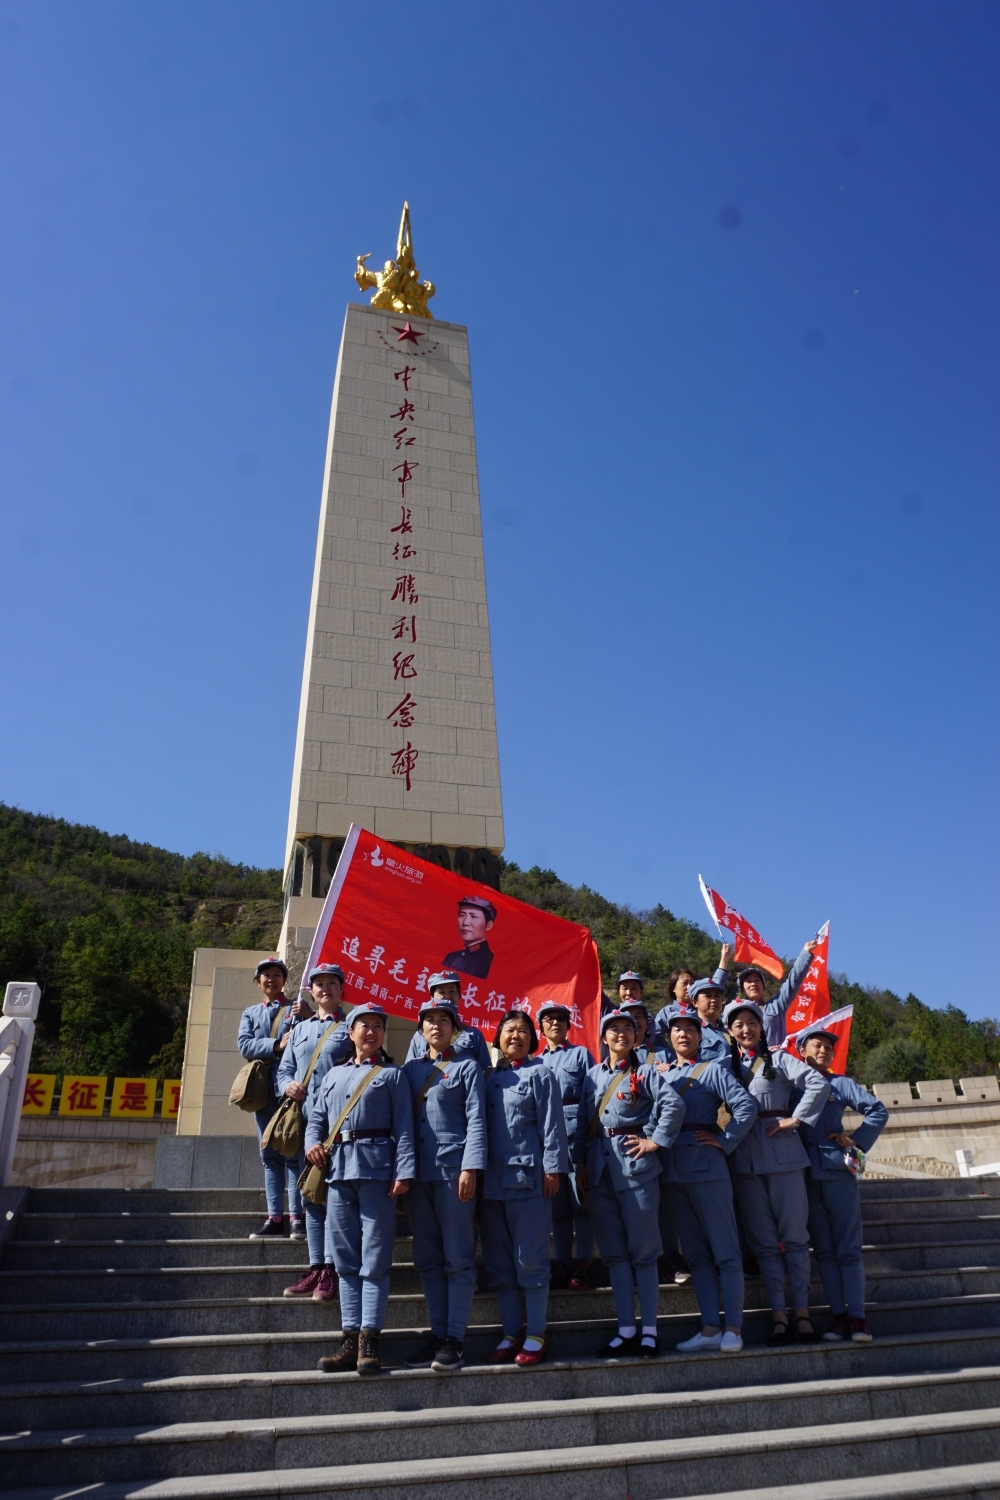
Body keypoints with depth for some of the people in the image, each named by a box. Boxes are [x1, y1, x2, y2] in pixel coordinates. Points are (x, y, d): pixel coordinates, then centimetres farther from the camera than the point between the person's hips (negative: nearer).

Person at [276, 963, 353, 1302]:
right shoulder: (300, 1029, 19)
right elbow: (284, 1069, 17)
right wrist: (288, 1085, -5)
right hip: (303, 1119, 6)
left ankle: (332, 1271, 2)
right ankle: (316, 1267, 18)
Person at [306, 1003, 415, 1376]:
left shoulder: (392, 1074, 7)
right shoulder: (334, 1075, 20)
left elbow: (403, 1127, -1)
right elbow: (317, 1117, 19)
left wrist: (404, 1171, -12)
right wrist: (312, 1143, -2)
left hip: (376, 1168, -4)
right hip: (337, 1168, 5)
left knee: (374, 1259, -3)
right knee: (345, 1259, 7)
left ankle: (369, 1340, -1)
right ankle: (350, 1338, 13)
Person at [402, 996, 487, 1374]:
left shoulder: (466, 1066, 2)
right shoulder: (410, 1069, 14)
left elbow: (476, 1119, -5)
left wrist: (471, 1167, -14)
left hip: (453, 1169, -5)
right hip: (418, 1172, 5)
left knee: (458, 1259, 0)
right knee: (427, 1259, 10)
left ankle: (455, 1340, 7)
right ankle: (438, 1334, 19)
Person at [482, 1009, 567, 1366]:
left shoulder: (540, 1074, 0)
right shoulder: (490, 1078, 13)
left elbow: (552, 1124, -4)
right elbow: (480, 1124, 13)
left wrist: (552, 1169, -10)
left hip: (527, 1178, -5)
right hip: (492, 1180, 5)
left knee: (530, 1260, 0)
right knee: (499, 1263, 10)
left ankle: (536, 1334, 12)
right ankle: (510, 1334, 21)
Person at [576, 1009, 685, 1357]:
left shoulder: (646, 1072, -1)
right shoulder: (593, 1075, 12)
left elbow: (674, 1104, -15)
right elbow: (582, 1121, 12)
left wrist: (656, 1141, -14)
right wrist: (580, 1164, 8)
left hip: (635, 1166, -4)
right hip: (600, 1169, 4)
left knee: (643, 1251, 1)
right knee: (614, 1252, 9)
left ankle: (648, 1331, 10)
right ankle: (626, 1329, 17)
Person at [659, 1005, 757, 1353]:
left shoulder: (713, 1070, -1)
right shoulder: (662, 1075, 15)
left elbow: (746, 1107, -12)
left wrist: (724, 1141, -11)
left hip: (706, 1168, -6)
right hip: (673, 1171, 6)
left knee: (725, 1251, 0)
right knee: (696, 1255, 10)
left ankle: (733, 1329, 7)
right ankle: (710, 1329, 16)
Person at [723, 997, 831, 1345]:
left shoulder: (778, 1059, 0)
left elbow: (818, 1083, -11)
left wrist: (796, 1119, -12)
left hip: (782, 1155, -3)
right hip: (745, 1159, 3)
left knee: (794, 1236, 2)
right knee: (764, 1241, 6)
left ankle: (802, 1312, 9)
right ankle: (778, 1315, 11)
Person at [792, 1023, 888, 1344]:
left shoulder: (841, 1084, 6)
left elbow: (878, 1111, 4)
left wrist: (857, 1140, -4)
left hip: (838, 1172, -1)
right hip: (806, 1176, 1)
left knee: (848, 1249, 0)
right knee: (824, 1251, 6)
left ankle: (857, 1318, 4)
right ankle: (838, 1317, 12)